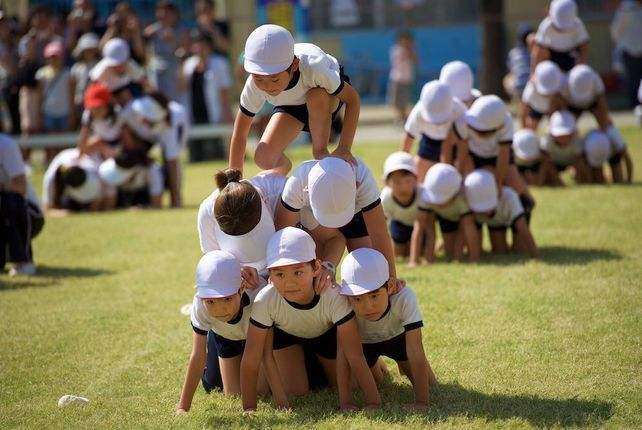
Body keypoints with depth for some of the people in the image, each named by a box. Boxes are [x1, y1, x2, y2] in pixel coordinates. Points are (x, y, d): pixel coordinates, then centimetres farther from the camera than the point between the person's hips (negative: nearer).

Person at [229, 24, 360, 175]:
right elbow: (239, 134, -22)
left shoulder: (313, 68, -44)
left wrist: (343, 149, -36)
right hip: (290, 105, 2)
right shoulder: (254, 85, -34)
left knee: (316, 95, -39)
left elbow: (352, 98, -30)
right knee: (264, 159, -17)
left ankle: (321, 152, -15)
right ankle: (284, 166, 20)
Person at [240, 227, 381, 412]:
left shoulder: (334, 297, -42)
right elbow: (250, 362, -33)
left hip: (326, 333, 0)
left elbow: (356, 359, -41)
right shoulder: (265, 301, -40)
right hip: (285, 333, 0)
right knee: (295, 392, -9)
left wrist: (374, 404, -45)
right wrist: (249, 409, -33)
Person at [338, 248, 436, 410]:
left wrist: (422, 401, -45)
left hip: (396, 335, 0)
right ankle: (375, 365, 30)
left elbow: (415, 352, -41)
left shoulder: (405, 298, -42)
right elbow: (343, 353, -39)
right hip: (361, 341, 0)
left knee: (429, 384, -4)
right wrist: (345, 403, -45)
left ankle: (402, 364, 29)